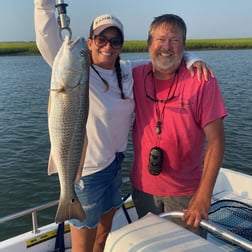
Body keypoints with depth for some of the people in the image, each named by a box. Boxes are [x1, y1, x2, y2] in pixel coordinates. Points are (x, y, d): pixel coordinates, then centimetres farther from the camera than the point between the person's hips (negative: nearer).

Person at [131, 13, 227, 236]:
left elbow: (215, 140, -16)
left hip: (186, 192, -3)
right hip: (143, 187, 4)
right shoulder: (136, 76, -5)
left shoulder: (202, 81, -14)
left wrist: (204, 195, -21)